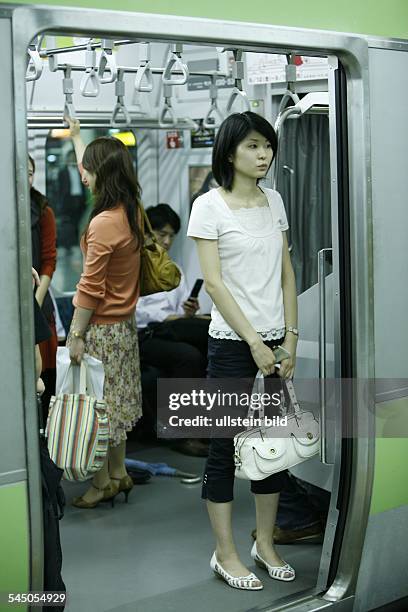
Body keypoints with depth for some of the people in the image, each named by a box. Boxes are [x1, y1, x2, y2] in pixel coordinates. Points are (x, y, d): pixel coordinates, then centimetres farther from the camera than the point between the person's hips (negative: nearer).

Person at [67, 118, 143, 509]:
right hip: (124, 321, 9)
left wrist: (75, 335, -16)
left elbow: (90, 289, -22)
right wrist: (76, 135, 33)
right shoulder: (131, 209, 2)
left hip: (102, 327, -9)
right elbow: (92, 170, 22)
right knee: (116, 401, 17)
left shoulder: (104, 224, -24)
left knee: (99, 404, 3)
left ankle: (103, 483, 14)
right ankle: (118, 473, 28)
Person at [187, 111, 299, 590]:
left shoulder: (274, 201, 8)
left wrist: (290, 338, 2)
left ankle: (265, 544, 26)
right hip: (232, 344, -6)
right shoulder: (209, 206, -8)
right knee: (225, 448, 3)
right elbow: (214, 283, -13)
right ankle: (226, 554, 15)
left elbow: (286, 274, 9)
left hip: (274, 341, 6)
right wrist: (254, 342, -15)